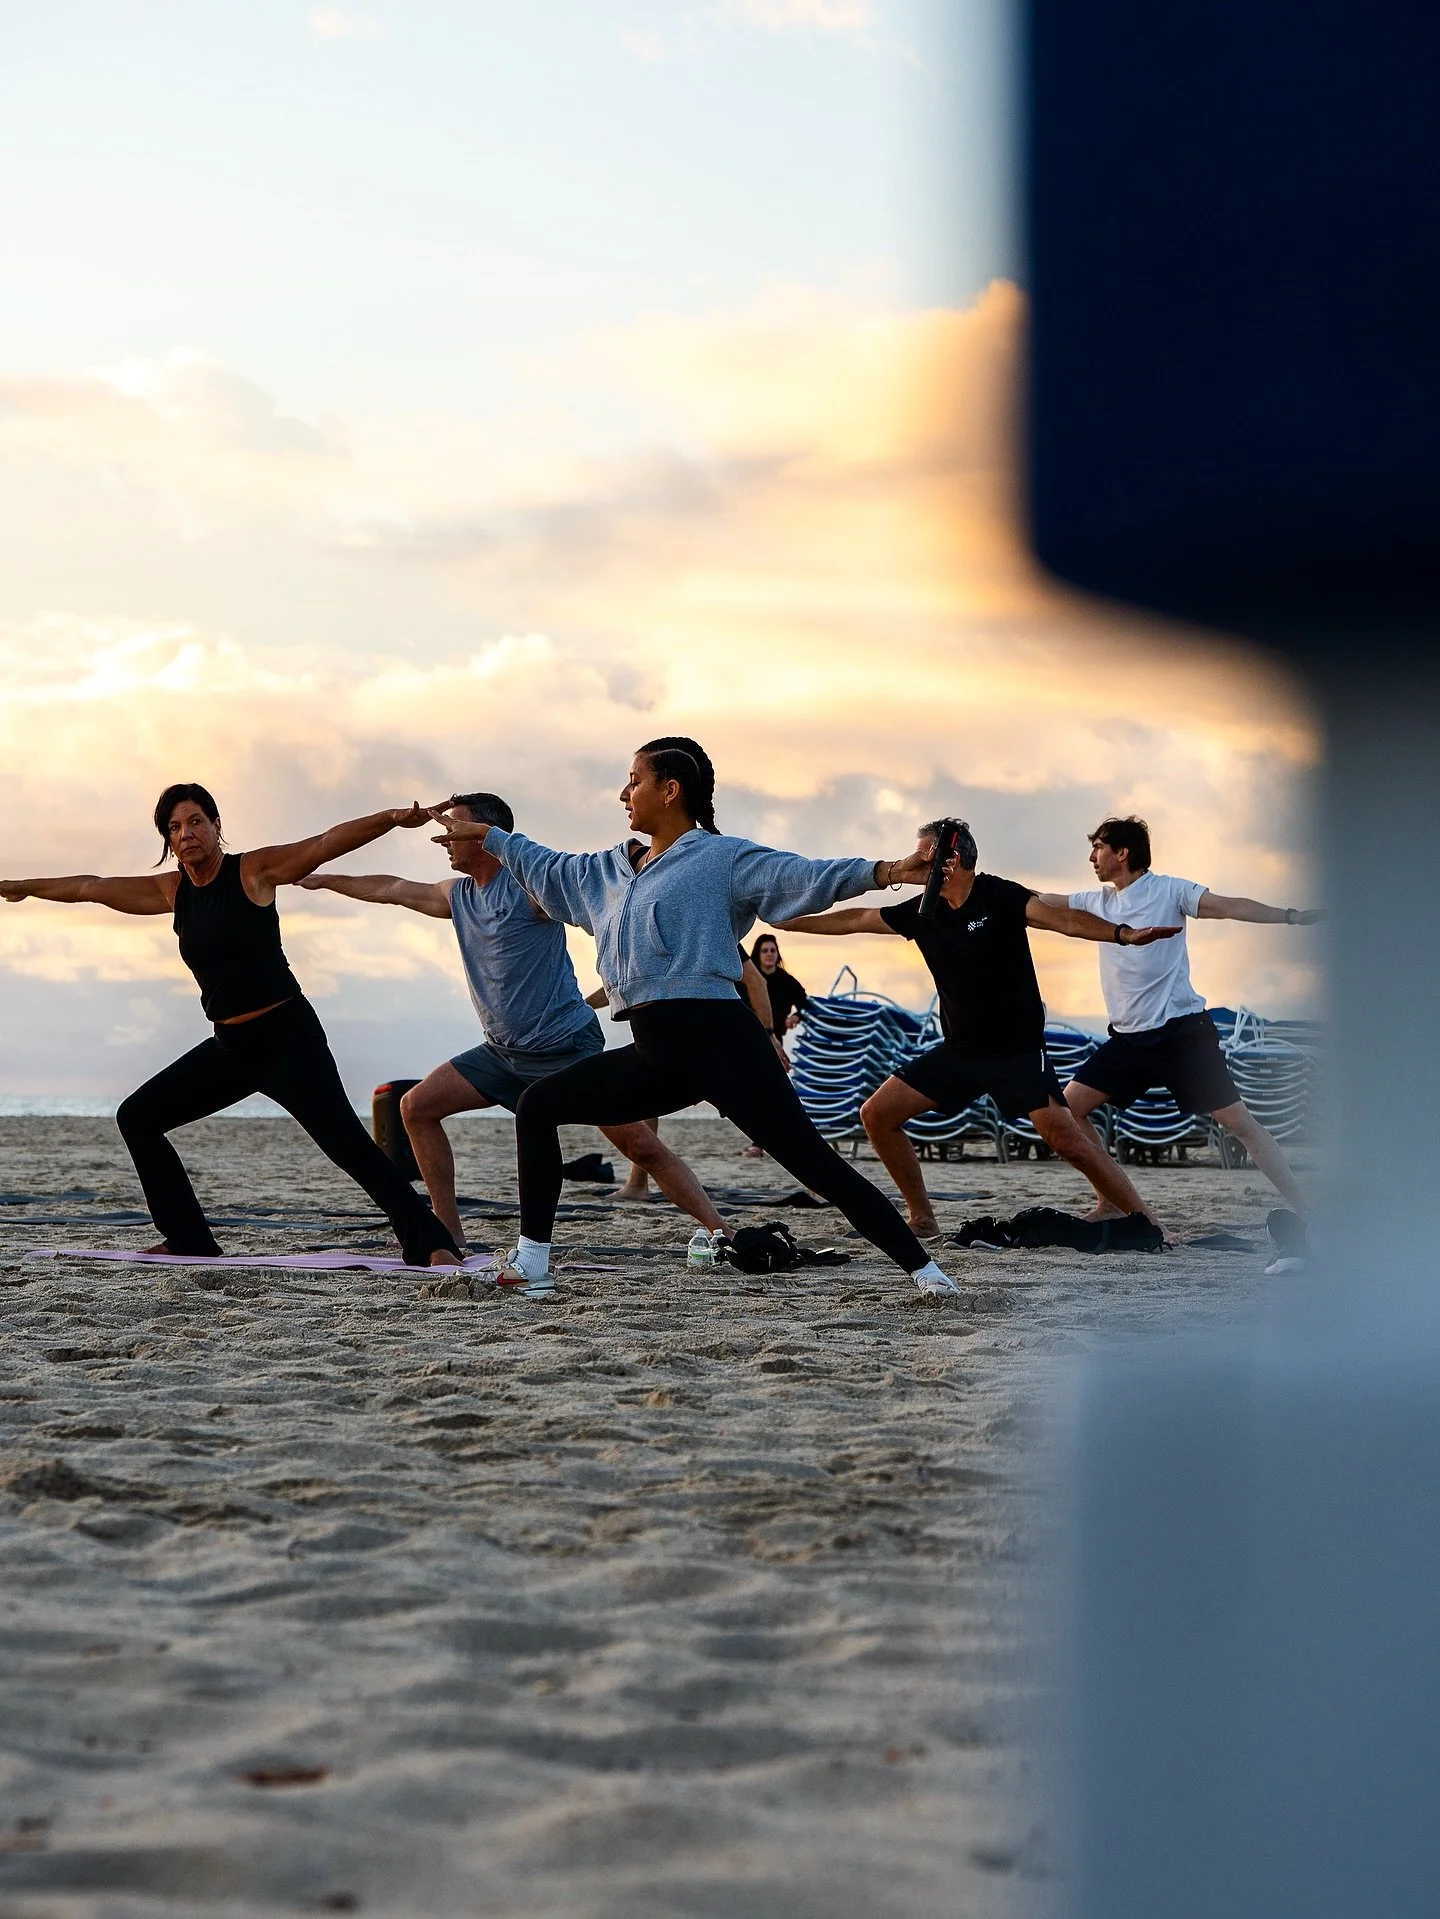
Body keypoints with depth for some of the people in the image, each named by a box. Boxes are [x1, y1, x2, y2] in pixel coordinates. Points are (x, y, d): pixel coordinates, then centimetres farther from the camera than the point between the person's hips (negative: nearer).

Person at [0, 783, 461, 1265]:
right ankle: (190, 1241, 13)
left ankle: (431, 1245, -20)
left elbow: (327, 843, -19)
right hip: (230, 1046, 8)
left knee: (347, 1144, -18)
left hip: (287, 1037, -7)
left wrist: (391, 818, -33)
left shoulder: (254, 871, -8)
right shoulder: (173, 890, 9)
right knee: (137, 1118, 10)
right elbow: (92, 887, 21)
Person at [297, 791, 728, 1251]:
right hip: (503, 1052, 8)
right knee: (417, 1107, 2)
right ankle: (448, 1230, 7)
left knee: (641, 1146, -14)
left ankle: (719, 1231, -13)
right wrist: (325, 881, 35)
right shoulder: (457, 895, 9)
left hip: (567, 1049, -8)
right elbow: (392, 890, 24)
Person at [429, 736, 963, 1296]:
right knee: (538, 1106, 10)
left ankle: (924, 1269, -12)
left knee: (813, 1161, -13)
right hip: (655, 1056, 8)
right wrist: (485, 835, 46)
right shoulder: (613, 869, 20)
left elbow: (801, 876, -16)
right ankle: (531, 1260, 15)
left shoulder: (720, 857, -3)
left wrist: (883, 872, -31)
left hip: (718, 1041, -8)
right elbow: (549, 869, 38)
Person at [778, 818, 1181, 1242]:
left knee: (1062, 1134, -21)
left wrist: (1121, 934, -44)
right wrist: (788, 921, 20)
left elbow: (1060, 917, -28)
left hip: (1018, 1049, -6)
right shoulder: (921, 912, 3)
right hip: (959, 1050, 6)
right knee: (877, 1114, -1)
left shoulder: (999, 897, -13)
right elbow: (854, 919, 15)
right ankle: (922, 1220, 9)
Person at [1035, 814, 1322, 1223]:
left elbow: (1231, 906, -14)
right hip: (1130, 1037, 6)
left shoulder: (1168, 891, -5)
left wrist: (1290, 915, -25)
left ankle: (1301, 1211, -7)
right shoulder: (1097, 901, 11)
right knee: (1069, 1108, 0)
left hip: (1181, 1031, -6)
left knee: (1237, 1121, -10)